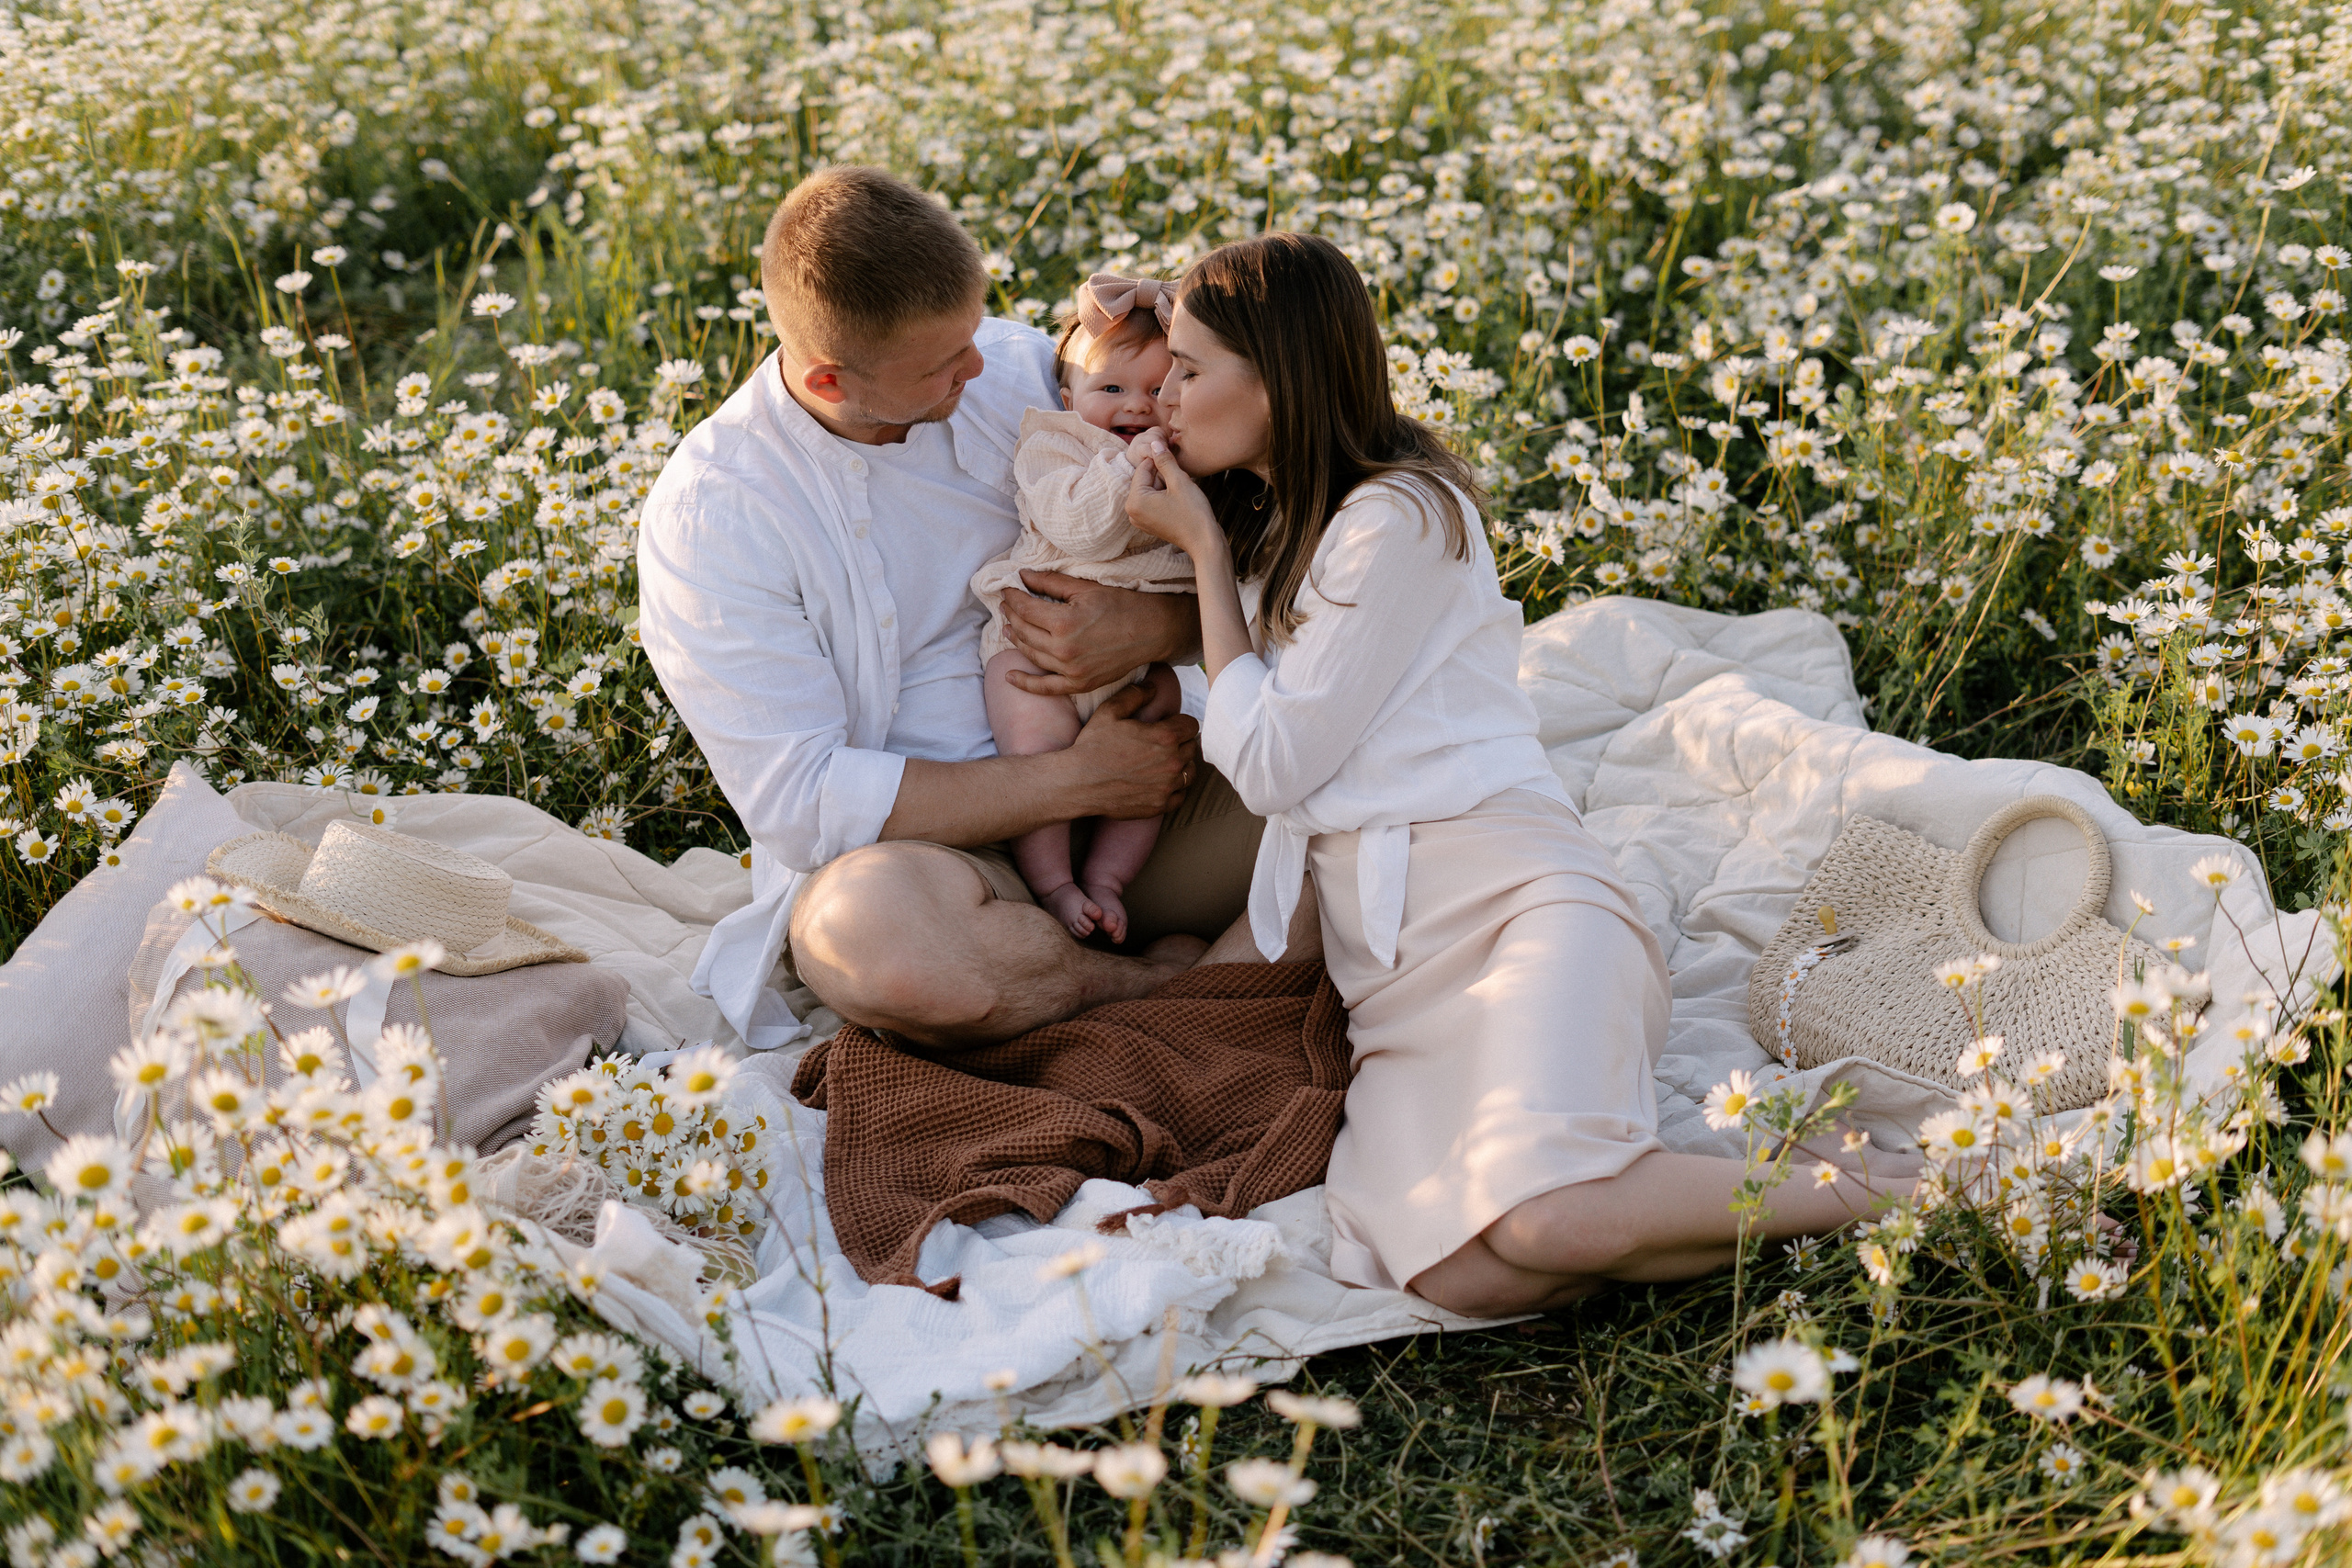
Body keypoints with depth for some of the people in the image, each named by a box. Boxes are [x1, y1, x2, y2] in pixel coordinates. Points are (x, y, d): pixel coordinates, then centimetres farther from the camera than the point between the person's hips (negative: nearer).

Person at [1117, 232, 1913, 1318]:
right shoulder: (1266, 526, 27)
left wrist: (1205, 552, 6)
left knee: (1546, 1222, -33)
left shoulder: (1399, 514, 0)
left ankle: (1899, 1197, -11)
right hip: (1392, 972, 6)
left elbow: (1272, 762, -2)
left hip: (1510, 899, -5)